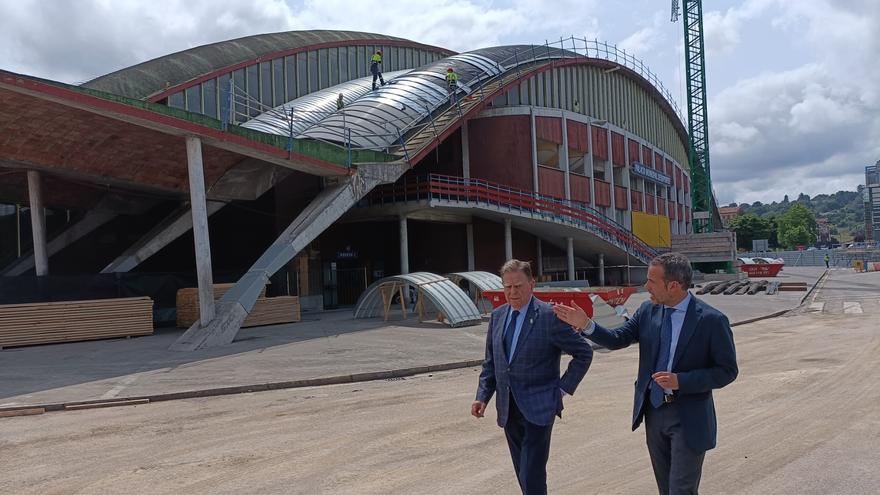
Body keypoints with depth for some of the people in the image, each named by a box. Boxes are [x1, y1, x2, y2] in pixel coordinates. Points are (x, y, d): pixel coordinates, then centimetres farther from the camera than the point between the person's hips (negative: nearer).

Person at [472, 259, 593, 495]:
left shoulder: (549, 316, -11)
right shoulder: (497, 316, 7)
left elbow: (584, 352, -5)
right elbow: (490, 363, 13)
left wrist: (564, 388, -7)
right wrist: (483, 396, 2)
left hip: (538, 407, -6)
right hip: (508, 409, 6)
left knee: (533, 475, -9)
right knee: (522, 473, 16)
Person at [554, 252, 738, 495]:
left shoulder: (711, 320, -15)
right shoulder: (648, 310, -1)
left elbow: (727, 371, -11)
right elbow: (617, 339, 3)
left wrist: (681, 381, -23)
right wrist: (585, 324, -13)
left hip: (688, 418, -5)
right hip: (653, 411, 5)